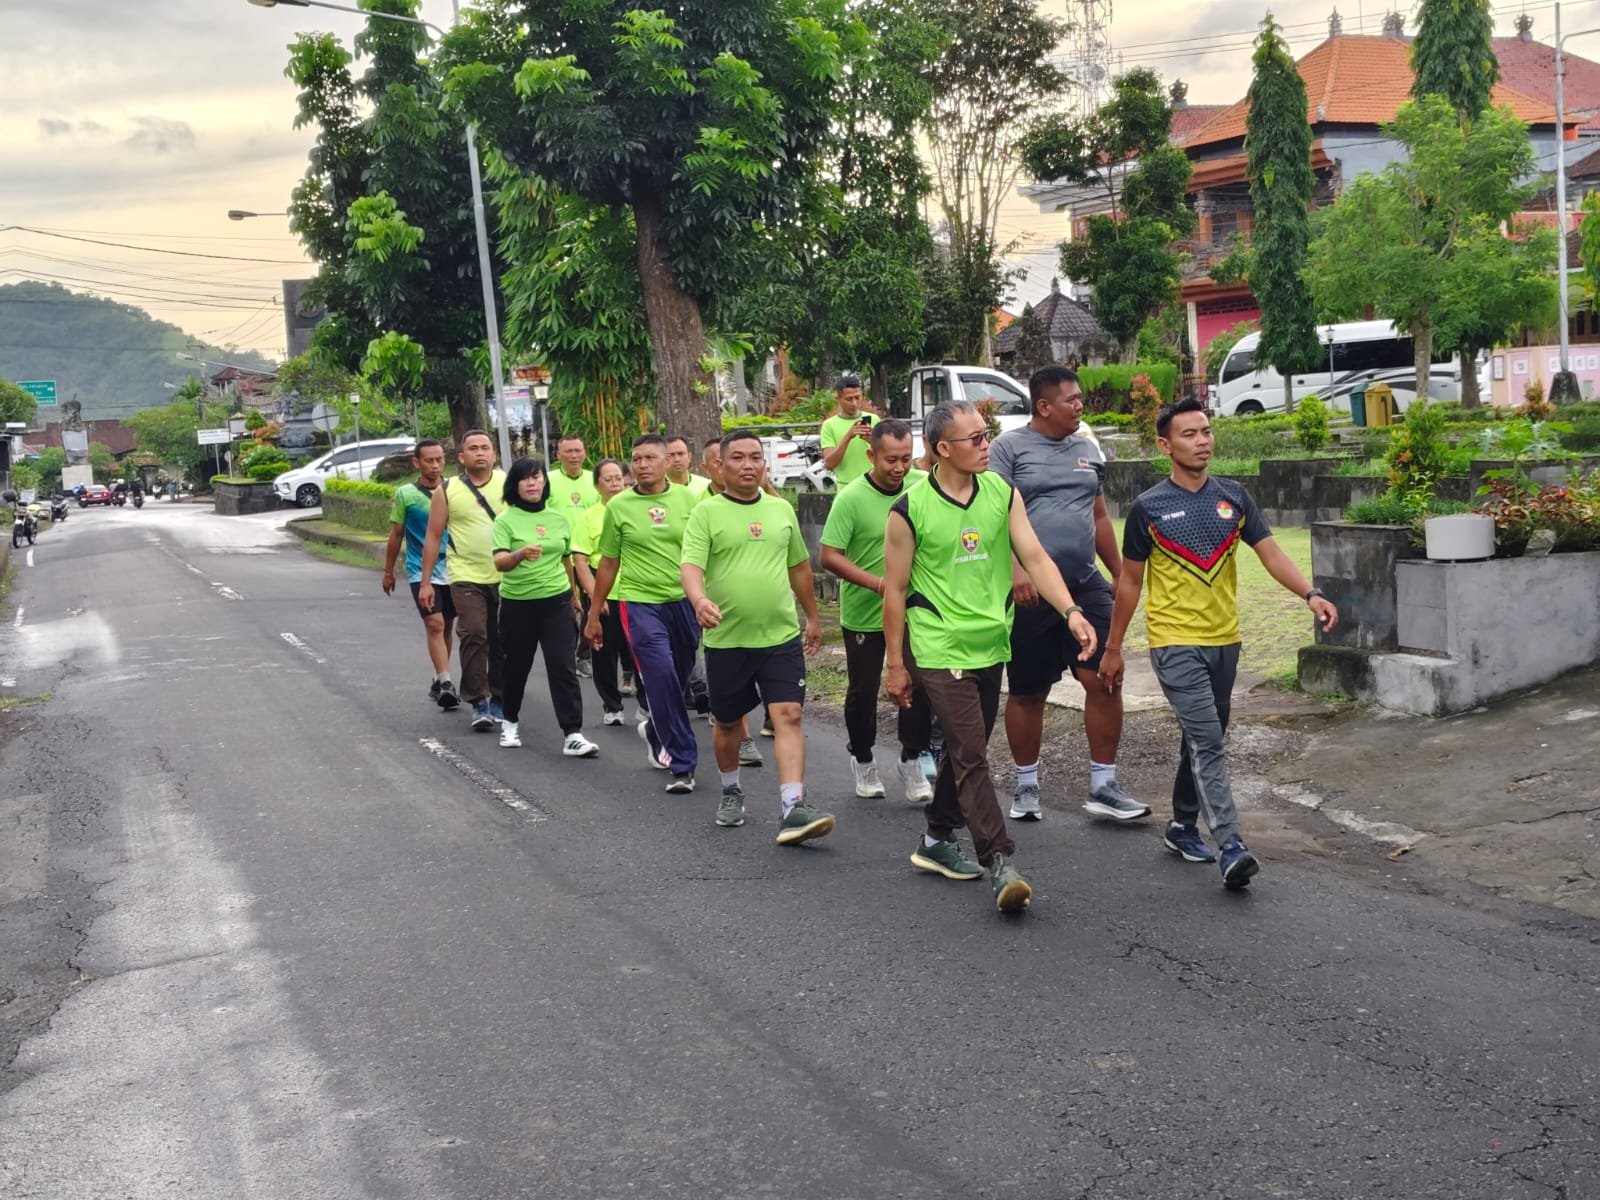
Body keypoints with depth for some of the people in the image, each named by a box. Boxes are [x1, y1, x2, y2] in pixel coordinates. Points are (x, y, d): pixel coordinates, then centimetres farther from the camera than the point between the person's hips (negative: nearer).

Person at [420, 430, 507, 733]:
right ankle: (479, 702, -7)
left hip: (506, 577, 2)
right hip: (467, 577, -2)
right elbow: (433, 537, 5)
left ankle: (498, 699, 21)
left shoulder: (508, 483, 4)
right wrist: (425, 582, 2)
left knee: (502, 641, 8)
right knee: (473, 636, -13)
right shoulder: (446, 490, 2)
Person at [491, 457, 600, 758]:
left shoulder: (559, 518, 6)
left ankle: (572, 734, -8)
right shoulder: (506, 520, -6)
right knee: (516, 666, 12)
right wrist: (520, 554, -40)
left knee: (564, 667, -7)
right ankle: (510, 722, 35)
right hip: (517, 604, -2)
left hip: (556, 601, 2)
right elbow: (499, 562, -20)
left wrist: (573, 594, 26)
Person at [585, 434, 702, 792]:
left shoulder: (687, 499, 2)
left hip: (683, 601, 3)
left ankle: (656, 730, 42)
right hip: (639, 602, -2)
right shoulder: (619, 507, 0)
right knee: (662, 679, -12)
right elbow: (608, 564, 7)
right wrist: (593, 616, 9)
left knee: (678, 679, 13)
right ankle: (682, 765, -5)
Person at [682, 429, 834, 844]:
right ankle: (731, 792, 37)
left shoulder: (781, 510, 9)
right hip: (726, 638, -2)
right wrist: (699, 599, -37)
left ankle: (792, 809, -15)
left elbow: (799, 567, 20)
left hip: (781, 636, 2)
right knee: (727, 722, 13)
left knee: (788, 716, -11)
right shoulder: (706, 514, -4)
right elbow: (691, 566, -16)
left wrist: (813, 617, 24)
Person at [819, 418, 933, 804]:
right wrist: (879, 583, -27)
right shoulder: (851, 498, -17)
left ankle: (912, 763, 18)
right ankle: (862, 761, 32)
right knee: (863, 690, 11)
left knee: (919, 685, 1)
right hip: (864, 613, -3)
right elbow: (829, 556, -18)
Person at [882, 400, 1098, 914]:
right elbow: (895, 591, -4)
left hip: (991, 646, 6)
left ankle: (937, 841, 33)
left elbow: (1035, 557, -4)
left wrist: (1070, 611, -20)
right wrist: (896, 665, -2)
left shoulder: (1003, 494, 2)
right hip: (940, 650, -5)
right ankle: (999, 863, -9)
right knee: (971, 756, -10)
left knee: (966, 750, 16)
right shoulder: (909, 510, -10)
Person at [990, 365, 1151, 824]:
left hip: (1086, 585, 4)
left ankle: (1103, 787, 4)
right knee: (1026, 694, 7)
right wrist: (1015, 571, -23)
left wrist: (1120, 574, 18)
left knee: (1104, 680, -6)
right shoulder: (1009, 448, -3)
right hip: (1031, 592, -4)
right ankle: (1026, 785, 24)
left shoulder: (1087, 449, 14)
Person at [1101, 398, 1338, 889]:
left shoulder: (1234, 497, 5)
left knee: (1204, 739, 15)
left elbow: (1271, 553, -2)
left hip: (1224, 640, 5)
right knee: (1206, 741, -14)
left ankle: (1182, 826, 32)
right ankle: (1231, 847, -17)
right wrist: (1113, 648, 5)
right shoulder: (1148, 508, -4)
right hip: (1175, 642, -5)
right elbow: (1130, 581, 2)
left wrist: (1311, 593, -20)